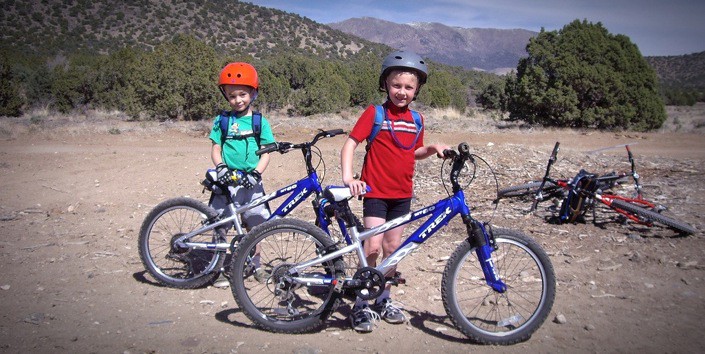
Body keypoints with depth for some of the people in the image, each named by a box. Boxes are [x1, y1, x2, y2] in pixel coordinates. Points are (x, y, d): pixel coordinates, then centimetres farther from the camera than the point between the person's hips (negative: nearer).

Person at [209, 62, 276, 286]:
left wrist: (256, 173, -13)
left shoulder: (260, 122, 5)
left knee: (254, 226, 4)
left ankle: (255, 264, 24)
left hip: (251, 181, 0)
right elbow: (215, 149, 5)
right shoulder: (222, 120, 6)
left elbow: (265, 153, 2)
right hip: (227, 180, 0)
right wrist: (221, 167, -13)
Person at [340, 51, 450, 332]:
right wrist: (348, 177, -24)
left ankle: (383, 300, 28)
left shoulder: (416, 119, 9)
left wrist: (433, 149, -1)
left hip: (402, 193, 5)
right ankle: (361, 305, 5)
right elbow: (350, 143, -11)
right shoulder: (375, 113, -7)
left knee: (392, 248, 12)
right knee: (373, 247, -12)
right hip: (375, 192, -5)